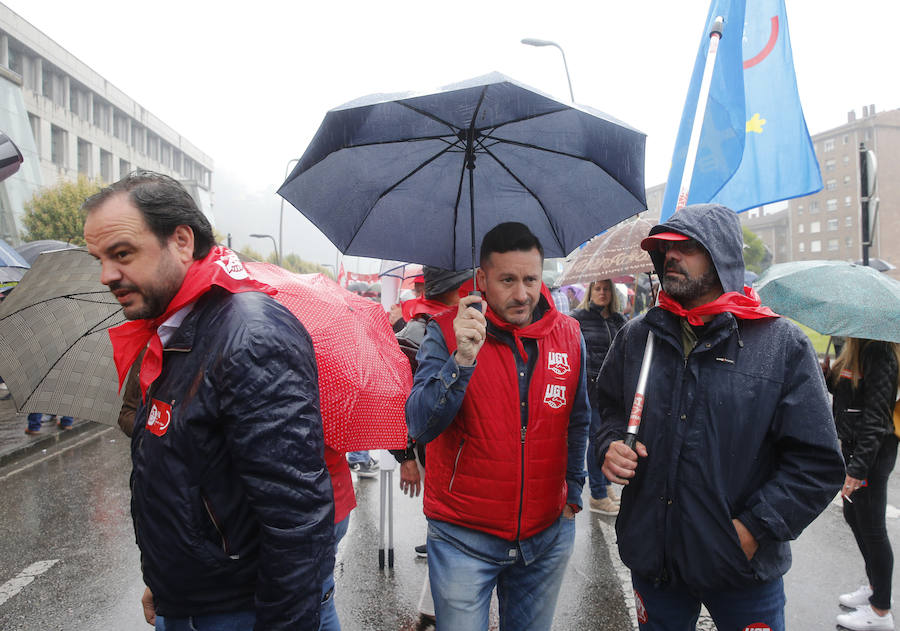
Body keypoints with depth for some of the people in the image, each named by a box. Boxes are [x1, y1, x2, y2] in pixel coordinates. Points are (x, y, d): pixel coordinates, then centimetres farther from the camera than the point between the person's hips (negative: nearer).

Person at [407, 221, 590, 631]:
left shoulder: (569, 335, 0)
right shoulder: (446, 333, -11)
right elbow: (419, 427, -20)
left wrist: (573, 492, 11)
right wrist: (462, 359, -32)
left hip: (548, 535, 3)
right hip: (464, 539, -3)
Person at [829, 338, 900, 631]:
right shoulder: (854, 348, 9)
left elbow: (876, 415, -23)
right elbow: (836, 386, 17)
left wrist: (858, 467, -25)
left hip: (872, 453, -10)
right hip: (853, 445, 10)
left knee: (871, 528, 2)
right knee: (853, 515, 20)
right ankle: (875, 586, 38)